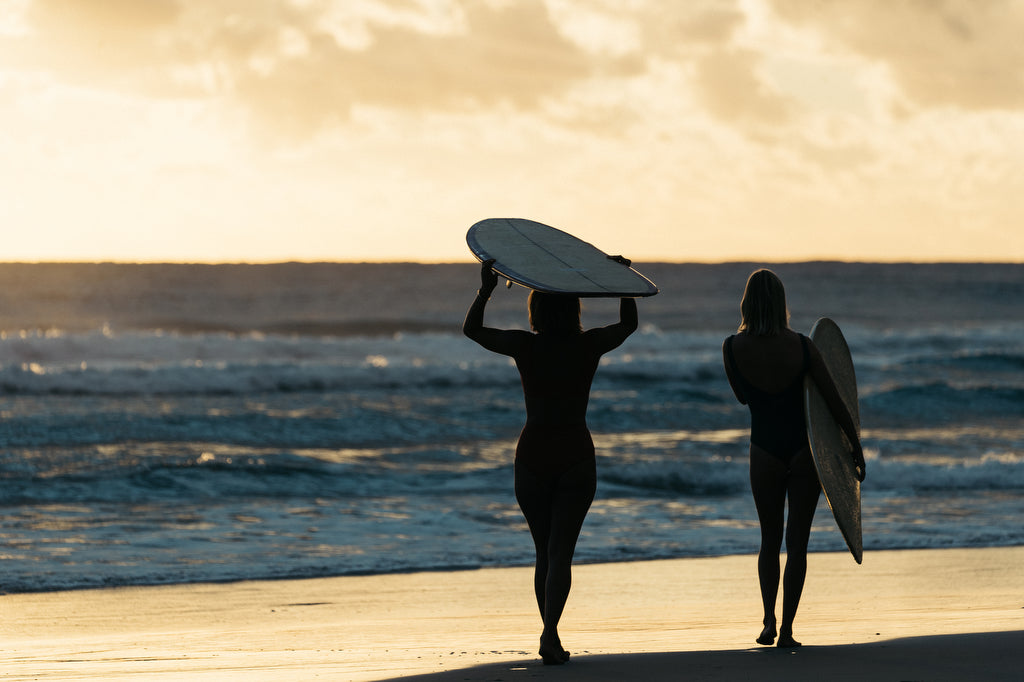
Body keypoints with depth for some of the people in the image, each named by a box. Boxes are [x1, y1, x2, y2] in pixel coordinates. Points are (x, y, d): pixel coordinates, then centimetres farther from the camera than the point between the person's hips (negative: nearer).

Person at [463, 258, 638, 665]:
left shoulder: (525, 346, -6)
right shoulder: (590, 346, -4)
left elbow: (472, 330, 8)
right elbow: (629, 324, 17)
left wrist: (486, 290, 0)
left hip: (533, 458, 1)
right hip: (576, 460, -1)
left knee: (545, 551, 14)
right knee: (561, 552, -5)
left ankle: (549, 636, 19)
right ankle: (550, 634, -23)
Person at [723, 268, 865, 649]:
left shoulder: (733, 349, -9)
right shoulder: (802, 347, -11)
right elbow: (835, 402, -5)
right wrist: (856, 447, 4)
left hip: (765, 451, 1)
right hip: (804, 448, -1)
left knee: (770, 540, 16)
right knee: (797, 542, 6)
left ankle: (769, 621, 4)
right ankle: (786, 629, 3)